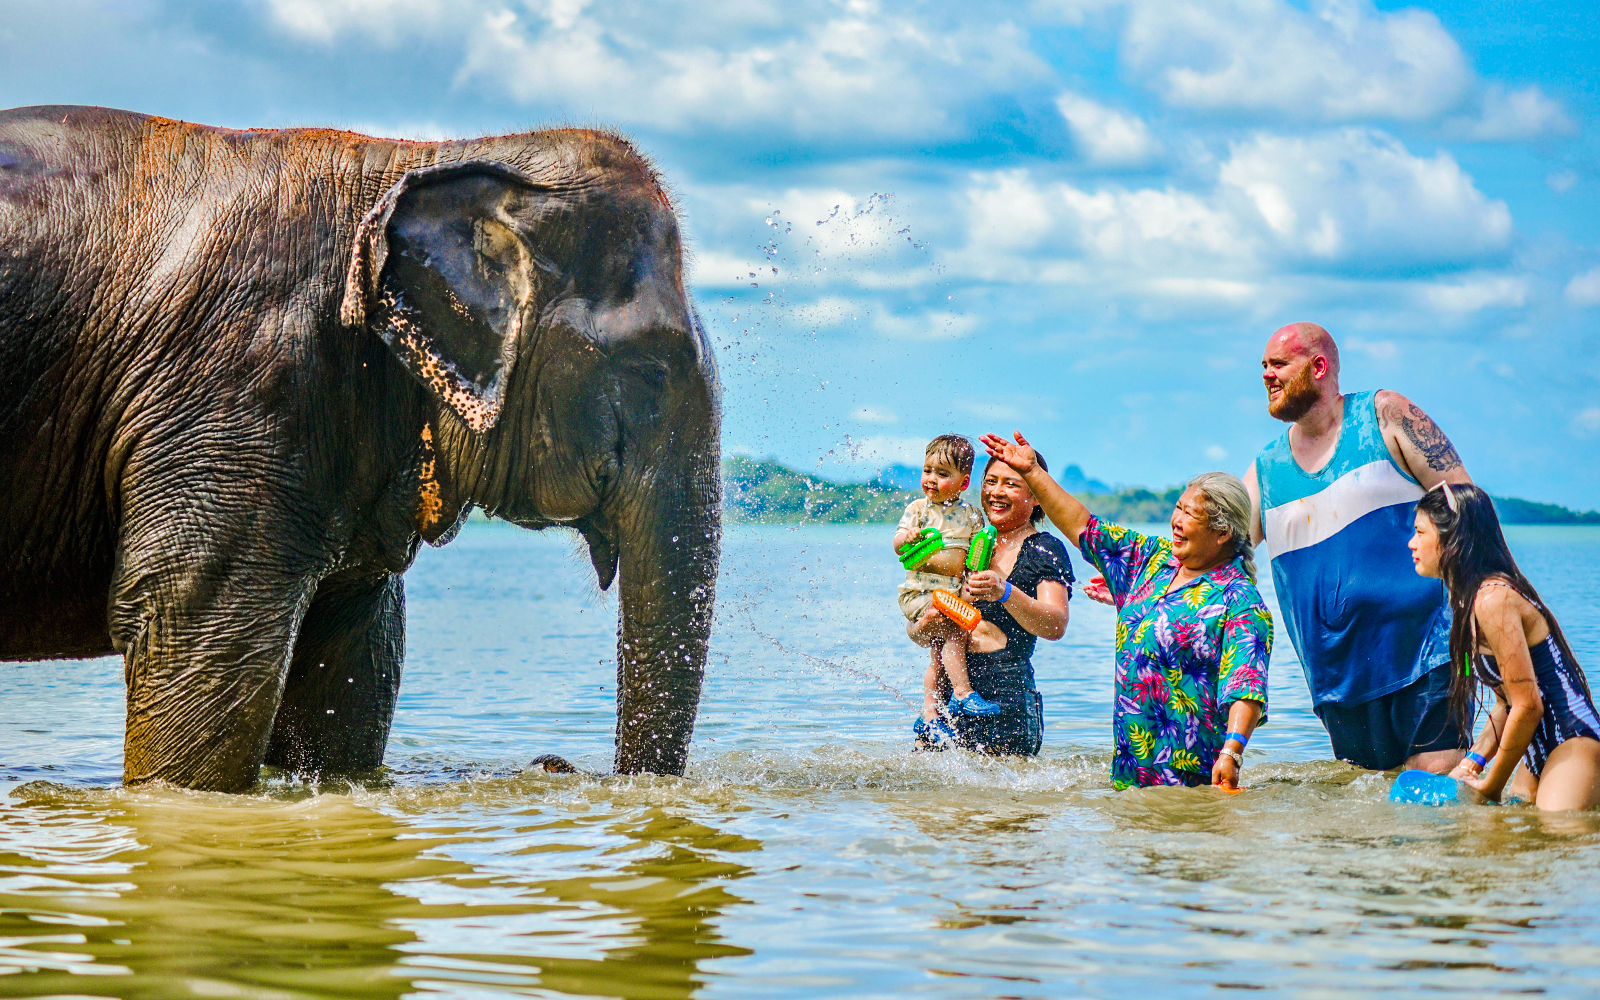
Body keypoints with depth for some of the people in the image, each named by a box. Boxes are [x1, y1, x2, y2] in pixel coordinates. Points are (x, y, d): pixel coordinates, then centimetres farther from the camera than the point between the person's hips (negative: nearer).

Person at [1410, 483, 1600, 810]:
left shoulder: (1494, 599, -17)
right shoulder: (1470, 600, 13)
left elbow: (1528, 705, -19)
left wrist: (1492, 785, -9)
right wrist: (1470, 763, 6)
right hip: (1541, 751, 10)